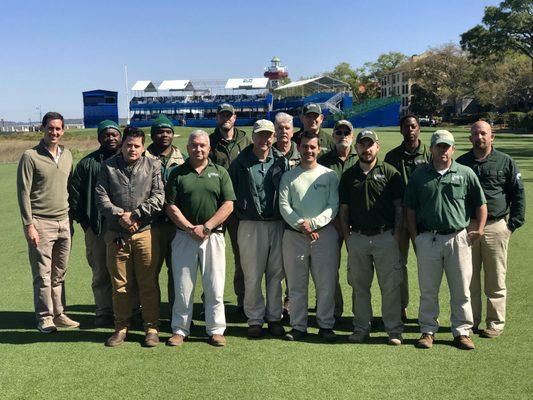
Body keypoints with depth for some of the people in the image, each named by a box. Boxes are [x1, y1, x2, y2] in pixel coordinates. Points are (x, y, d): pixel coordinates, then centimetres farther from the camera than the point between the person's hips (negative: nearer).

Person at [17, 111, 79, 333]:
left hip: (63, 222, 5)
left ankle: (58, 314, 19)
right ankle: (44, 318, 10)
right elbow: (23, 193, -8)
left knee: (59, 273, 10)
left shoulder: (67, 155, 12)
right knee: (43, 274, -1)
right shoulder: (30, 156, -6)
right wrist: (29, 224, -12)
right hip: (41, 223, -5)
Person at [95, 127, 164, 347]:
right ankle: (121, 327, 20)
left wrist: (135, 215, -11)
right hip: (116, 234, 1)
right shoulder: (109, 166, 8)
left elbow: (158, 197, -2)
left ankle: (151, 327, 14)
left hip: (145, 232, -1)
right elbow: (101, 197, 2)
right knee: (120, 284, 7)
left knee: (149, 283, 3)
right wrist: (120, 215, -11)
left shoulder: (153, 166, 6)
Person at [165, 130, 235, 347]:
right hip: (184, 236, 0)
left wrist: (206, 227, -9)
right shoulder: (177, 173, 7)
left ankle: (216, 330, 12)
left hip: (213, 236, 0)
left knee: (214, 286, 2)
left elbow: (228, 205, 0)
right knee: (182, 286, 4)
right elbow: (170, 206, 1)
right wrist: (190, 228, -9)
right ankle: (180, 329, 15)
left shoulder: (220, 173, 8)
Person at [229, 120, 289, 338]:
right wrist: (241, 213, -4)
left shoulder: (282, 162, 7)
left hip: (277, 224, 2)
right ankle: (255, 319, 14)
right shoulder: (240, 163, 1)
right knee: (252, 275, 2)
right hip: (251, 225, -2)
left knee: (276, 273, 9)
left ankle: (274, 317, 21)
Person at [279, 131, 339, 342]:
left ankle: (325, 325, 11)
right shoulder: (288, 176, 10)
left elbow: (333, 206, 0)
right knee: (296, 284, 5)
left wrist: (312, 223, -13)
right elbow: (284, 206, 2)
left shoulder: (329, 175, 7)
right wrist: (301, 225, -12)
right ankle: (298, 326, 14)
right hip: (294, 235, 1)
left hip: (324, 233, -1)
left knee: (326, 283, 0)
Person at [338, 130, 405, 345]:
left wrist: (396, 235, -5)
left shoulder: (390, 173, 2)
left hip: (385, 237, -3)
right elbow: (343, 210, 12)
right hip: (357, 237, 3)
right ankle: (361, 328, 19)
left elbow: (399, 207, 2)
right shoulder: (348, 175, 10)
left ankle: (394, 329, 10)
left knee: (390, 285, 0)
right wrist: (347, 237, 5)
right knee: (359, 285, 9)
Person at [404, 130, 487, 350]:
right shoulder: (419, 175, 5)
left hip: (458, 238, 0)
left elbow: (480, 203, 11)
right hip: (427, 239, 0)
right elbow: (410, 209, 7)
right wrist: (415, 237, 1)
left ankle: (462, 331, 19)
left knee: (461, 289, 6)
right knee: (428, 289, 7)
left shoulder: (466, 173, 4)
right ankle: (428, 330, 19)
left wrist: (480, 228, 0)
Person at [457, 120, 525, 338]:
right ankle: (470, 322, 18)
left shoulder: (506, 162, 4)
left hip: (496, 227, -2)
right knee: (469, 279, 7)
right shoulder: (461, 163, 9)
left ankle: (495, 323, 14)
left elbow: (518, 194, 5)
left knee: (496, 280, 3)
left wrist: (513, 223, -1)